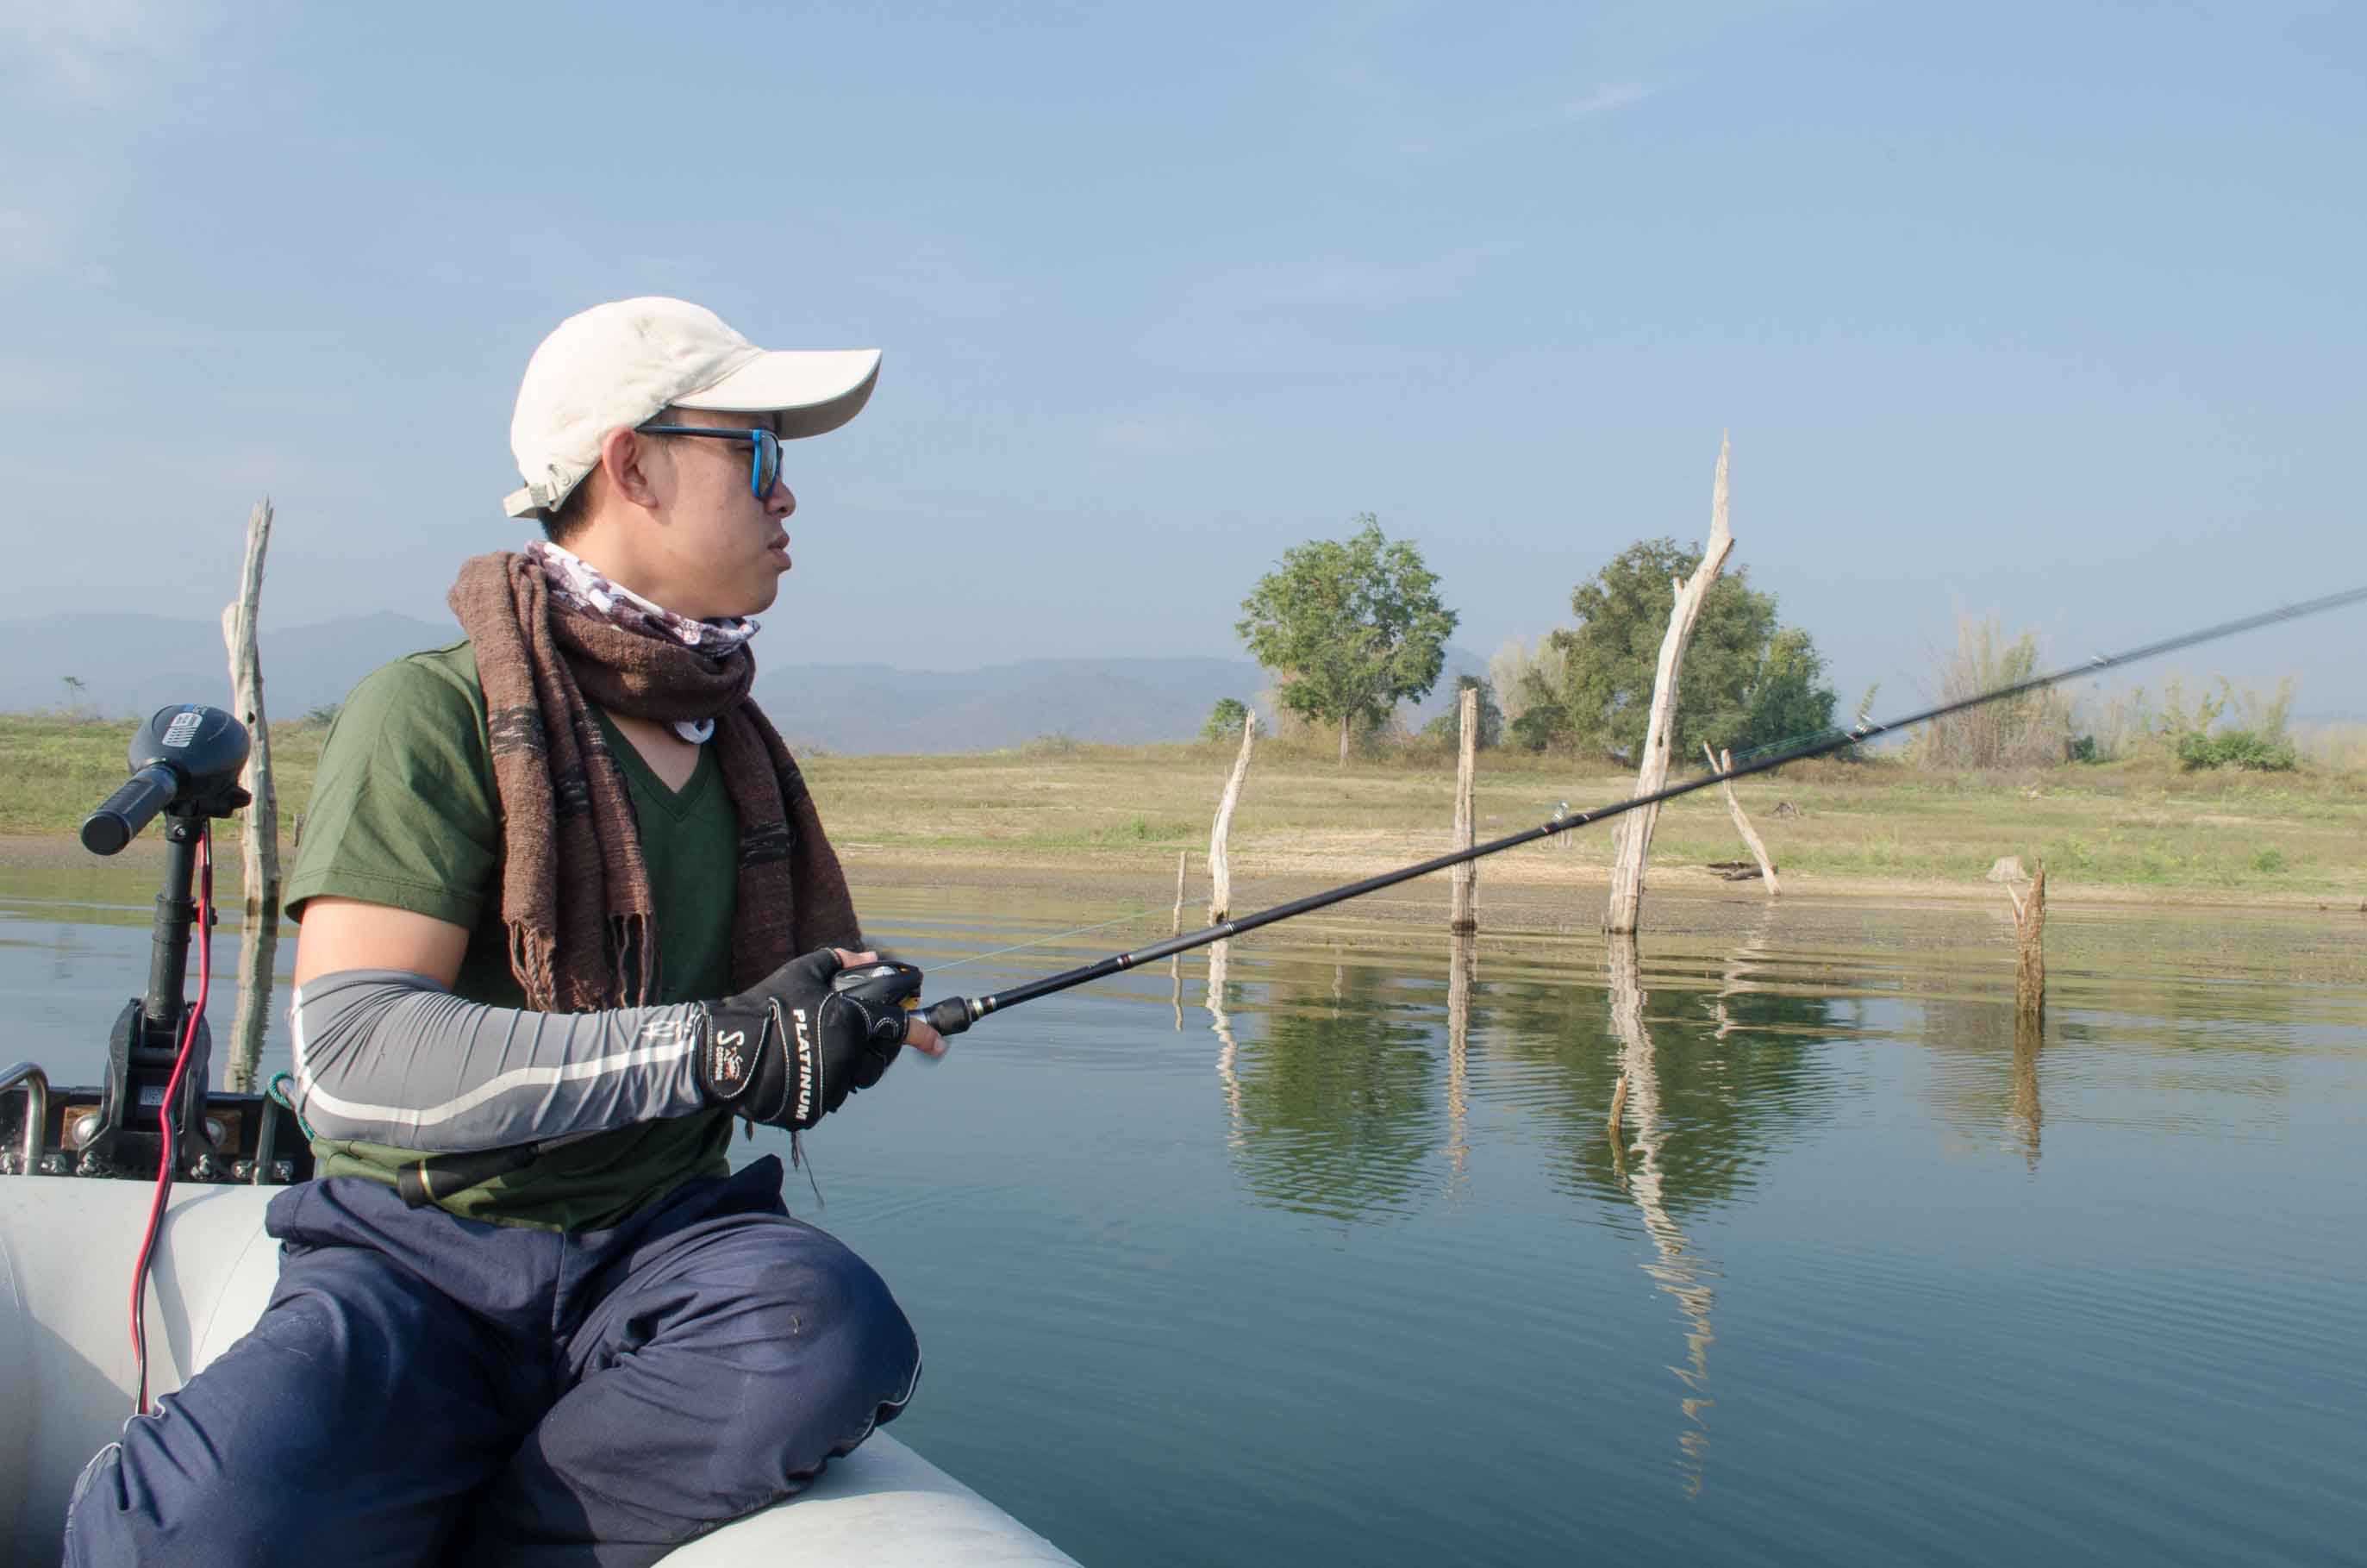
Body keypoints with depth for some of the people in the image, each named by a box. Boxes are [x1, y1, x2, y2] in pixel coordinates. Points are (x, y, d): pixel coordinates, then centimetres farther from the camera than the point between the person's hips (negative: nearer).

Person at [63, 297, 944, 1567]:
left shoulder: (737, 747, 15)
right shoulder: (433, 715, -6)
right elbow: (349, 1054, -19)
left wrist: (837, 1015, 6)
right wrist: (716, 1048, -26)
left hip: (658, 1248, 6)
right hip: (418, 1254, -5)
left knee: (834, 1341, -30)